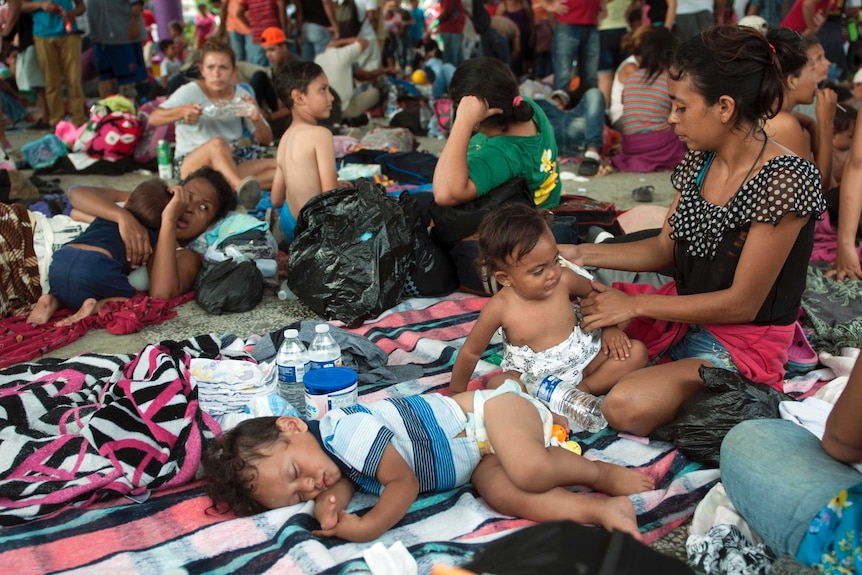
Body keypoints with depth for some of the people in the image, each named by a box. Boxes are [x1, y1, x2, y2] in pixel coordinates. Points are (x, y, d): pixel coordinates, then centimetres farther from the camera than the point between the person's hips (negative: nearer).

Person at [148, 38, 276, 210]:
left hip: (231, 165, 5)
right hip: (190, 165, -5)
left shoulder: (241, 95, 6)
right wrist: (182, 111, -34)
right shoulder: (191, 91, -4)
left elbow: (266, 141, 6)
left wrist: (256, 120, -17)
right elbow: (153, 118, -14)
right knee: (217, 143, -38)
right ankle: (242, 188, -61)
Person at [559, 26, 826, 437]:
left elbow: (742, 304, -21)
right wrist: (582, 255, -1)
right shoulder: (698, 162, -1)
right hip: (681, 313, 7)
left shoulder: (785, 181, -24)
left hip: (742, 342, -7)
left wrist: (633, 305, -18)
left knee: (626, 408, -27)